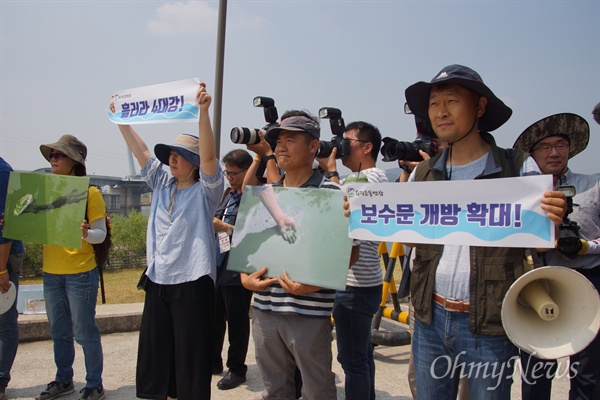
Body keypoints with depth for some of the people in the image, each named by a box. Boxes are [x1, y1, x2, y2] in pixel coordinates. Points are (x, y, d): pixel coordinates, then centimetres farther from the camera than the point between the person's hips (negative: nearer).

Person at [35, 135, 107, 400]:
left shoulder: (90, 192, -8)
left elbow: (100, 234, -9)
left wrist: (85, 233, -30)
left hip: (80, 273, -6)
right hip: (51, 272, 6)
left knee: (84, 332, 3)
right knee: (59, 332, 17)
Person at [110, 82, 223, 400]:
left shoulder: (205, 190, -6)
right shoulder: (162, 185, 11)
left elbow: (209, 155, -22)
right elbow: (141, 151, 12)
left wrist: (203, 111, -32)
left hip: (192, 281, -6)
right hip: (157, 280, 6)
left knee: (190, 359, 3)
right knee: (153, 356, 13)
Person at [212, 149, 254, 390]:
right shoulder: (228, 194, 12)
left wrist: (226, 228, -23)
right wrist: (211, 224, 3)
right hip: (217, 266, 8)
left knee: (236, 321, 5)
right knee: (214, 316, 18)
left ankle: (237, 369, 22)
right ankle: (213, 362, 35)